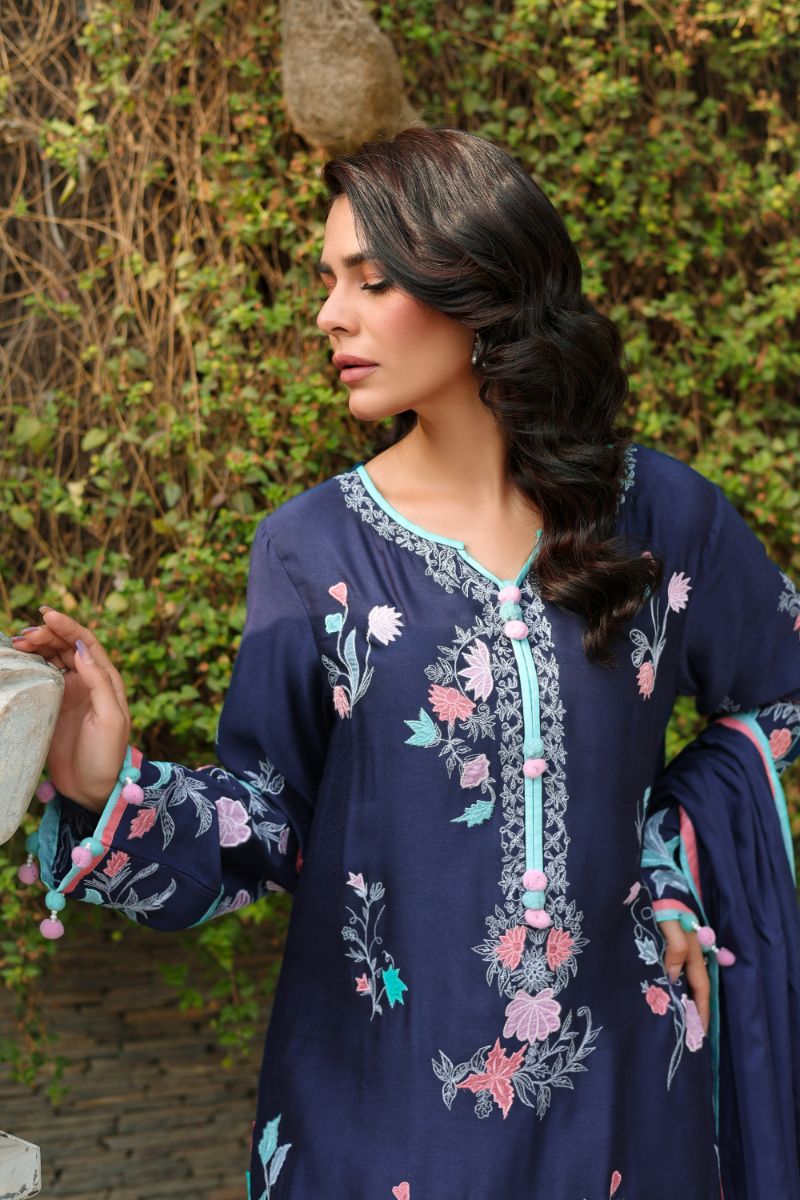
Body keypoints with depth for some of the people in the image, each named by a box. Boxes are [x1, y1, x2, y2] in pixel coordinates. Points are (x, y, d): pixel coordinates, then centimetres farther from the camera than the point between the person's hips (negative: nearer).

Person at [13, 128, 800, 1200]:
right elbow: (262, 830, -7)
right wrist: (112, 795, -23)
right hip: (381, 1076, -1)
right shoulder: (312, 547, -7)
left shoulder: (659, 514, -5)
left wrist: (672, 864, 2)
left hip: (611, 1072, 1)